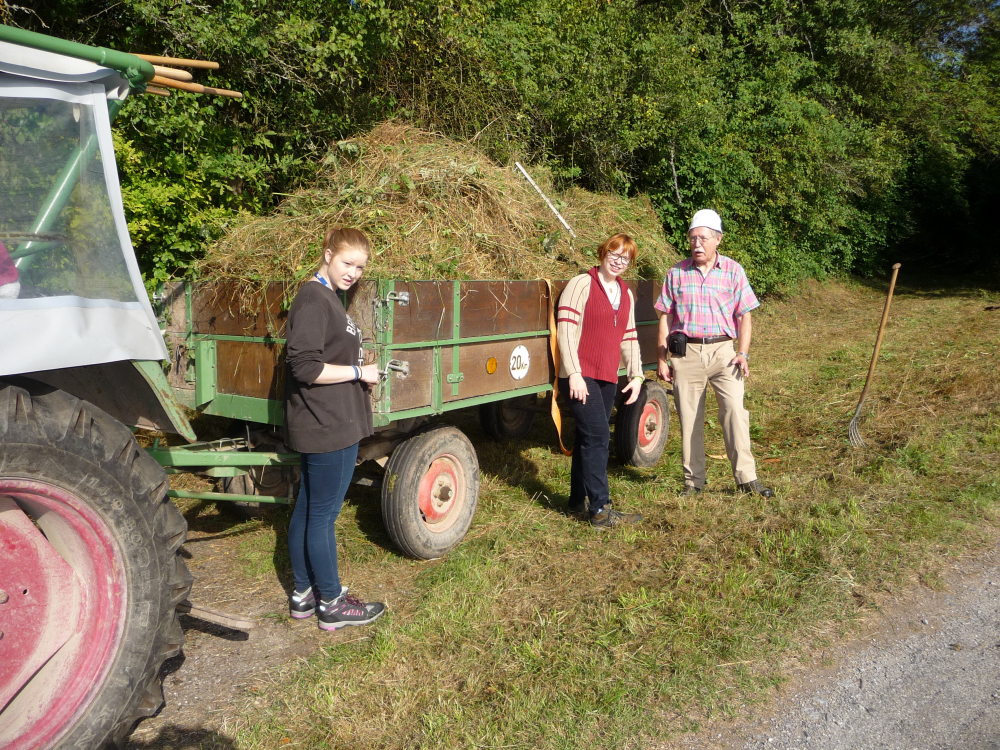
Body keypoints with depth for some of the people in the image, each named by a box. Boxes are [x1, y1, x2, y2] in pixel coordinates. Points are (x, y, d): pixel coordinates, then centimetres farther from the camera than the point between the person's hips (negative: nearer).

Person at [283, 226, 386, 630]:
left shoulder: (328, 297, 16)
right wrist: (359, 372, -15)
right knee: (323, 514, 1)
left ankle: (304, 594, 28)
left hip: (330, 424, 10)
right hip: (328, 428, -10)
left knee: (307, 509, 16)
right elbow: (305, 367, -22)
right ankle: (332, 604, 14)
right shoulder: (313, 300, -16)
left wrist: (362, 366, 12)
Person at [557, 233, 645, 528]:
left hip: (607, 379, 7)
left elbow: (629, 338, 21)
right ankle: (600, 510, -11)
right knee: (598, 436, -14)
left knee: (588, 438, 13)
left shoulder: (626, 294, 18)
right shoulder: (582, 284, -4)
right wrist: (574, 373, -18)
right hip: (581, 377, -7)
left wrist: (636, 375, 11)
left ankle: (578, 501, 23)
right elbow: (565, 329, -12)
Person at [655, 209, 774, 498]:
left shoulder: (733, 271, 5)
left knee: (735, 409, -14)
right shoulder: (677, 273, 7)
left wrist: (743, 353, -6)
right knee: (689, 417, 4)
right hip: (685, 352, 1)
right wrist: (662, 358, 5)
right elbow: (665, 317, 9)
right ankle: (693, 480, 15)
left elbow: (744, 315, 5)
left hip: (721, 350, -1)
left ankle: (746, 477, -7)